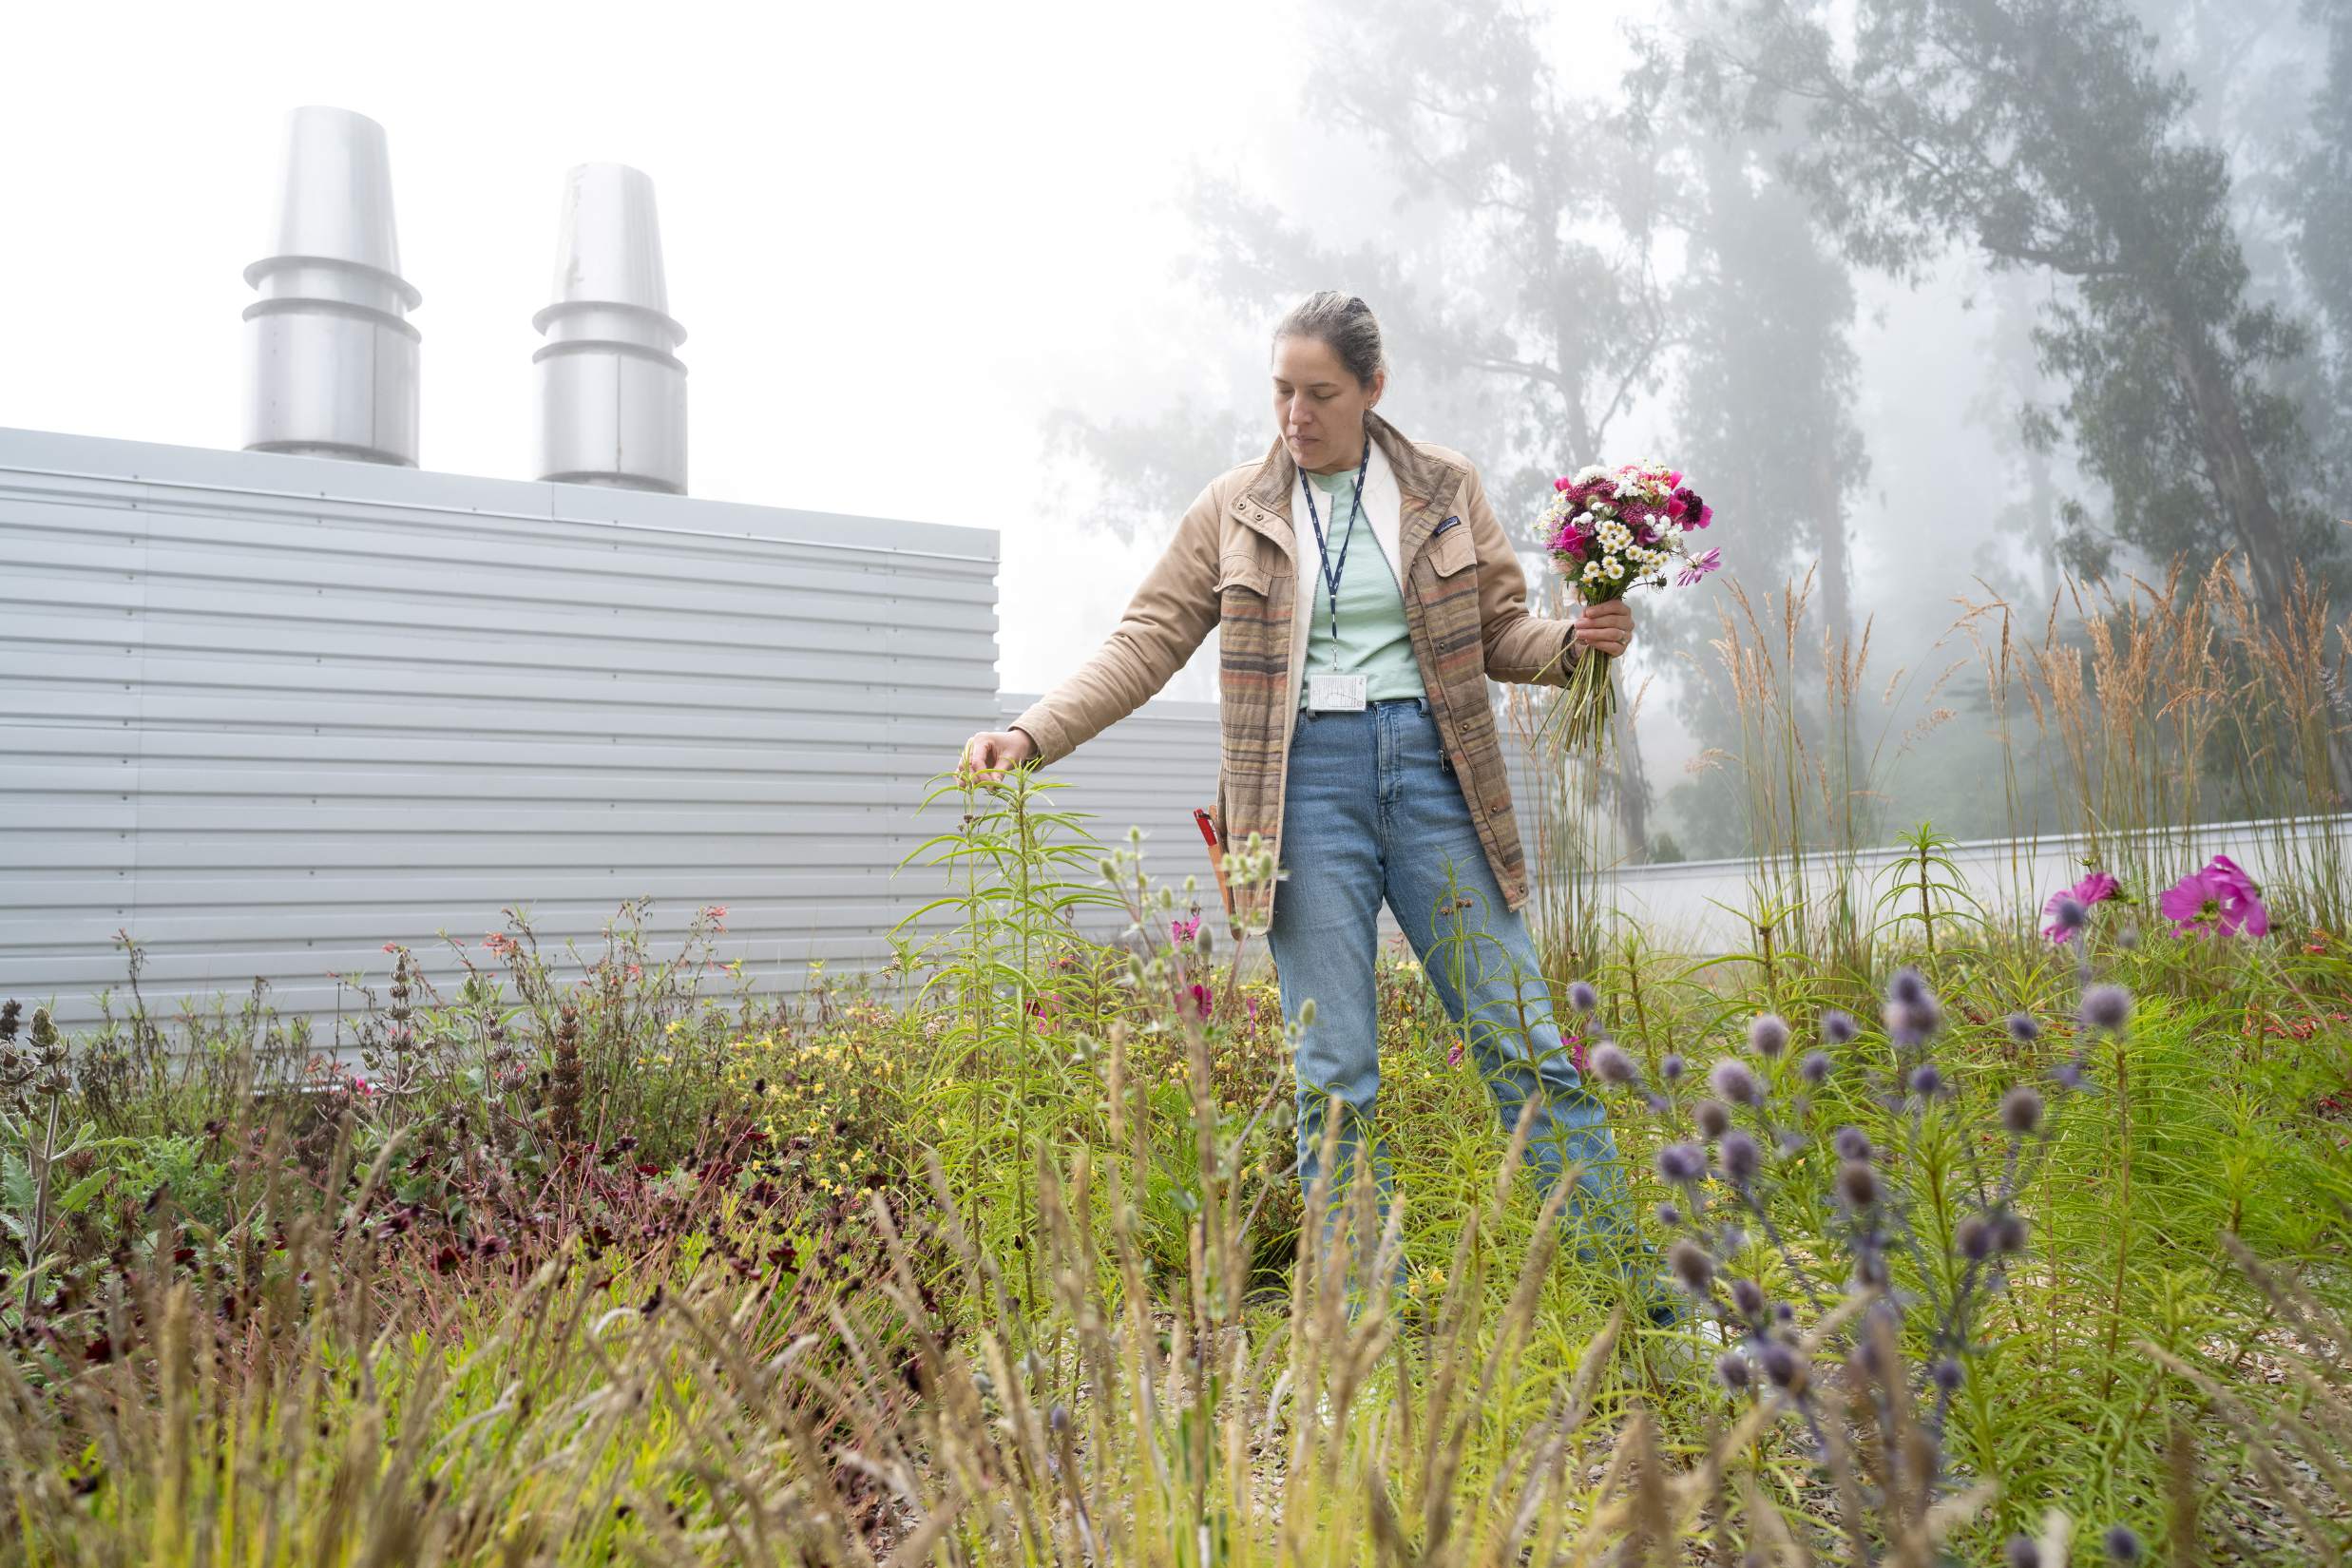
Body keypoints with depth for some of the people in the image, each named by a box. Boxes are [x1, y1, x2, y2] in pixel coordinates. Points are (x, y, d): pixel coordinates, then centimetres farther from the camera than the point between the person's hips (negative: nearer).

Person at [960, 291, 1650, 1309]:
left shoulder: (1446, 488, 8)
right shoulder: (1235, 508, 7)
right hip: (1308, 779, 0)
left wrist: (1575, 640, -8)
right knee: (1334, 1072, 0)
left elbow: (1499, 633, 13)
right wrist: (1031, 733, -5)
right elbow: (1148, 641, 5)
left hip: (1430, 767, 1)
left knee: (1522, 1038, 3)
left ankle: (1635, 1284, 17)